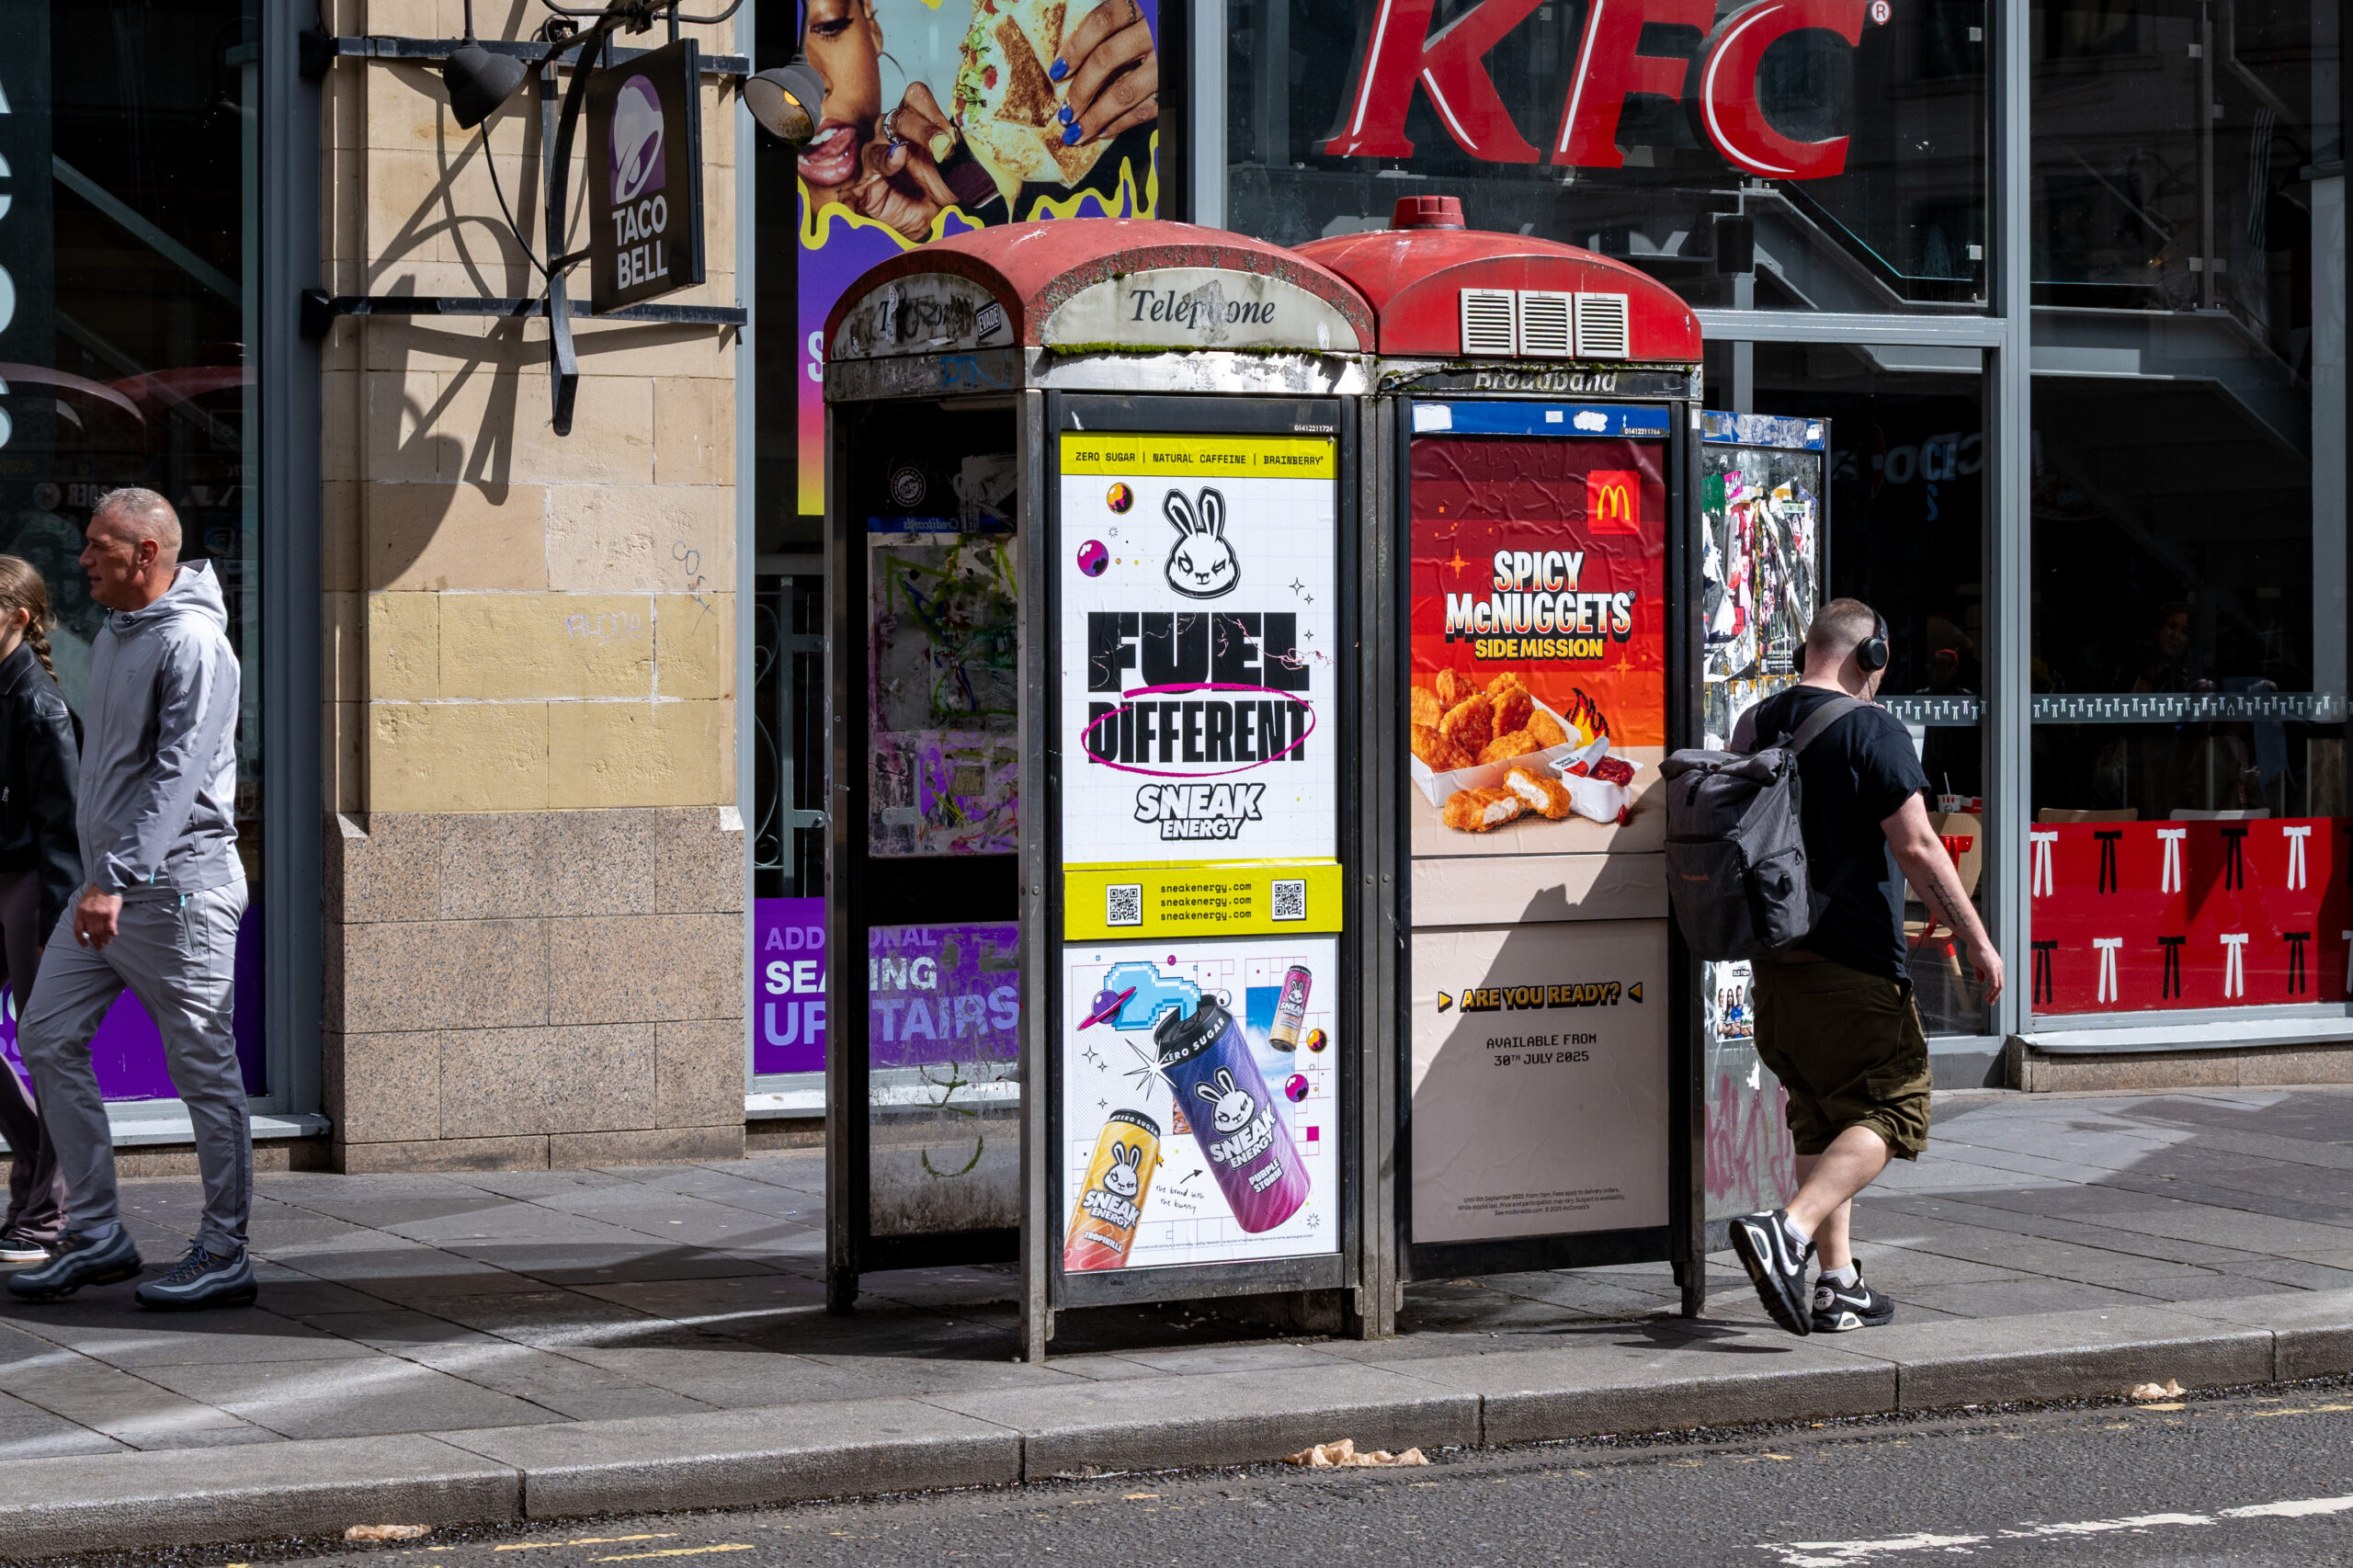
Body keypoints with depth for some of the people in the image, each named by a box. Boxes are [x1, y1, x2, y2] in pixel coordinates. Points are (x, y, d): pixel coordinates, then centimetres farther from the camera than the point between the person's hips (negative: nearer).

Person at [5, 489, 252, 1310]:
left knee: (204, 1068, -2)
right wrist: (99, 878, 18)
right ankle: (96, 1233, 10)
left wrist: (116, 879, -28)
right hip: (108, 884, 9)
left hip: (177, 885, -9)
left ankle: (224, 1253, 6)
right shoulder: (113, 636, 15)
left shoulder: (193, 644, -14)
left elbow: (176, 774, -22)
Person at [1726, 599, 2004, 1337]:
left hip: (1774, 963, 8)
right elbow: (1916, 846, -15)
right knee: (1889, 1110, -2)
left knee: (1820, 1119, 15)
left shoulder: (1755, 727, 11)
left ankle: (1838, 1283, 14)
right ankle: (1787, 1232, -22)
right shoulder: (1869, 730, -11)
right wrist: (1975, 939, -9)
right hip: (1853, 962, -8)